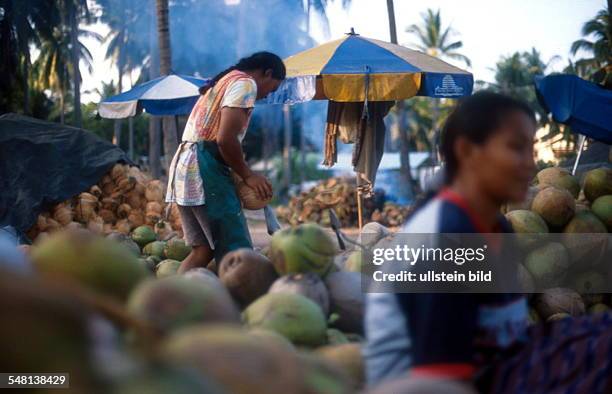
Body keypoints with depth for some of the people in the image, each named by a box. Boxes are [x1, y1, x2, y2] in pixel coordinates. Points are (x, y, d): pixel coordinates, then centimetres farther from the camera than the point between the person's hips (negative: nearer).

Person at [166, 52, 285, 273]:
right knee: (236, 252, -7)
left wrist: (240, 173, 13)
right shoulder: (245, 83, -6)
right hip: (204, 170, -10)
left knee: (203, 249, 10)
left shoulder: (222, 82, 25)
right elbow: (225, 139, -18)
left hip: (184, 164, 10)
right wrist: (247, 175, -6)